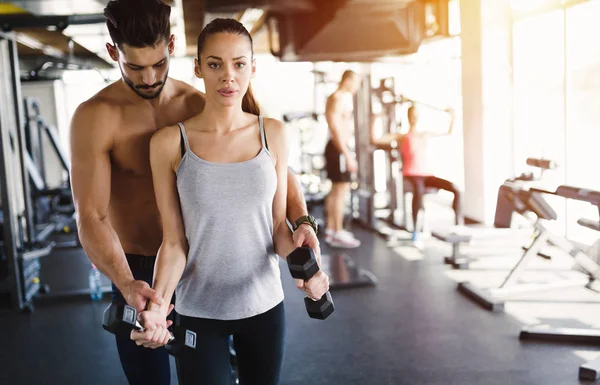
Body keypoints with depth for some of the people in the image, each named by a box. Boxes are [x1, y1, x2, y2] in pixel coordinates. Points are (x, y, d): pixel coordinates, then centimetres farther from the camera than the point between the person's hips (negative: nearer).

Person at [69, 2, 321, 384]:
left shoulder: (201, 106, -6)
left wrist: (301, 221, -26)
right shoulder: (95, 117, -16)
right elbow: (91, 216, -22)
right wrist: (126, 284, -39)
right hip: (136, 273, -2)